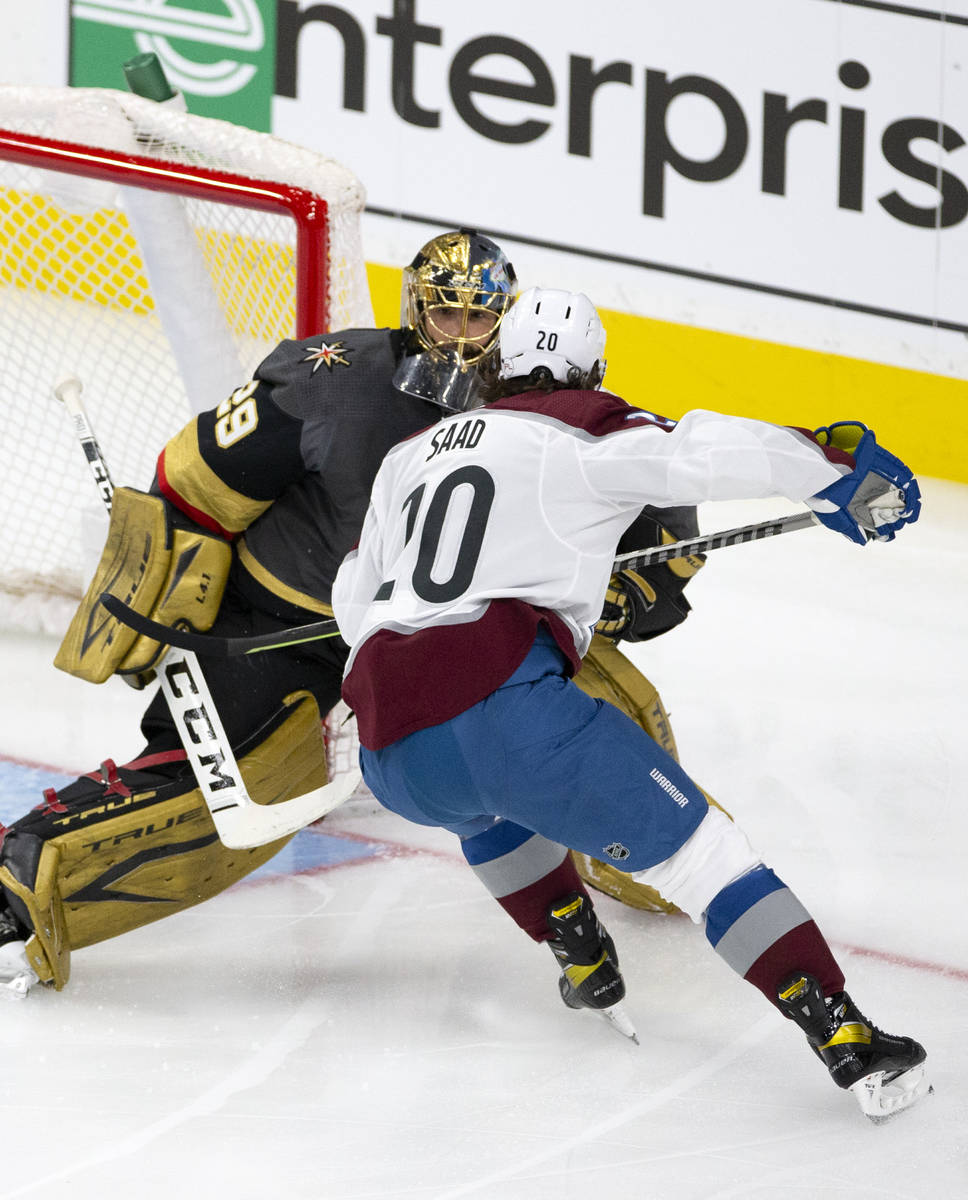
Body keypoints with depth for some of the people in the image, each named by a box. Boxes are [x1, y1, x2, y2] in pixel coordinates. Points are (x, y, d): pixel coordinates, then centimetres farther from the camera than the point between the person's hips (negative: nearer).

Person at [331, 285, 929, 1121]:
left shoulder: (412, 455, 28)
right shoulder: (581, 435, 10)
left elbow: (353, 601, 36)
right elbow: (705, 453, -7)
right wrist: (838, 464, 1)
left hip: (391, 763, 6)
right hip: (500, 701, -6)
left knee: (492, 805, 41)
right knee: (698, 853, -3)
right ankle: (846, 1037, -16)